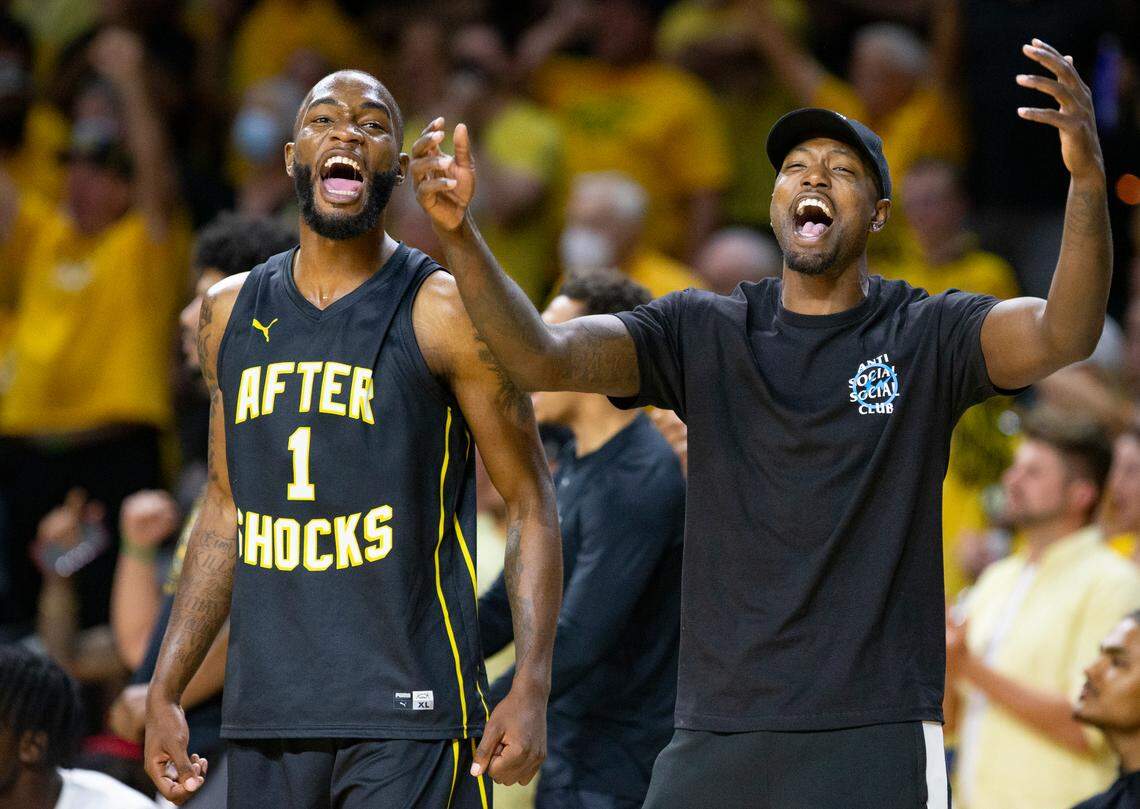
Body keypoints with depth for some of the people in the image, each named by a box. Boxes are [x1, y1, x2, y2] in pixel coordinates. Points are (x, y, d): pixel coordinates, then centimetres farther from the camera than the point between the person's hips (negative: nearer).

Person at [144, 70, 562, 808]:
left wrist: (532, 691, -14)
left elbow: (532, 506, -3)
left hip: (408, 719, -5)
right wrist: (166, 692, 15)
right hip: (268, 717, 5)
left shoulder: (443, 312, -4)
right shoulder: (232, 314, 12)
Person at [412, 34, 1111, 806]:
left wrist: (1089, 183, -34)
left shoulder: (927, 337, 1)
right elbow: (541, 357, -4)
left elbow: (1061, 335, -17)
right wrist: (460, 233, -22)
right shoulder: (702, 334, 7)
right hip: (715, 737, 2)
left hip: (874, 742, -2)